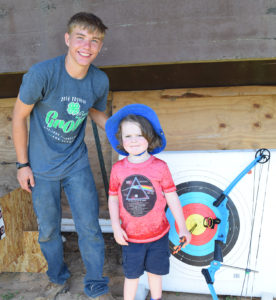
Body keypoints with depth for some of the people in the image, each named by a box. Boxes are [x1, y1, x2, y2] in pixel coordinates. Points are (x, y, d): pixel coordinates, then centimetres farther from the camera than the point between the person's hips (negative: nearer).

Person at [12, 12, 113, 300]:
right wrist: (23, 164, -6)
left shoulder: (99, 81, -10)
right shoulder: (42, 73, -23)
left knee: (89, 228, 4)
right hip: (41, 168, -1)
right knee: (48, 230, 14)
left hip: (76, 164, 2)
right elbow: (19, 117, -10)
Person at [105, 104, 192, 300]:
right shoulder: (118, 169, -8)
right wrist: (116, 227, -8)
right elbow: (113, 198, 1)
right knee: (131, 275, 15)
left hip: (158, 234, 0)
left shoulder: (159, 167, -12)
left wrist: (182, 228, -2)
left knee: (155, 272, 20)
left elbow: (172, 197, -6)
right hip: (130, 236, 0)